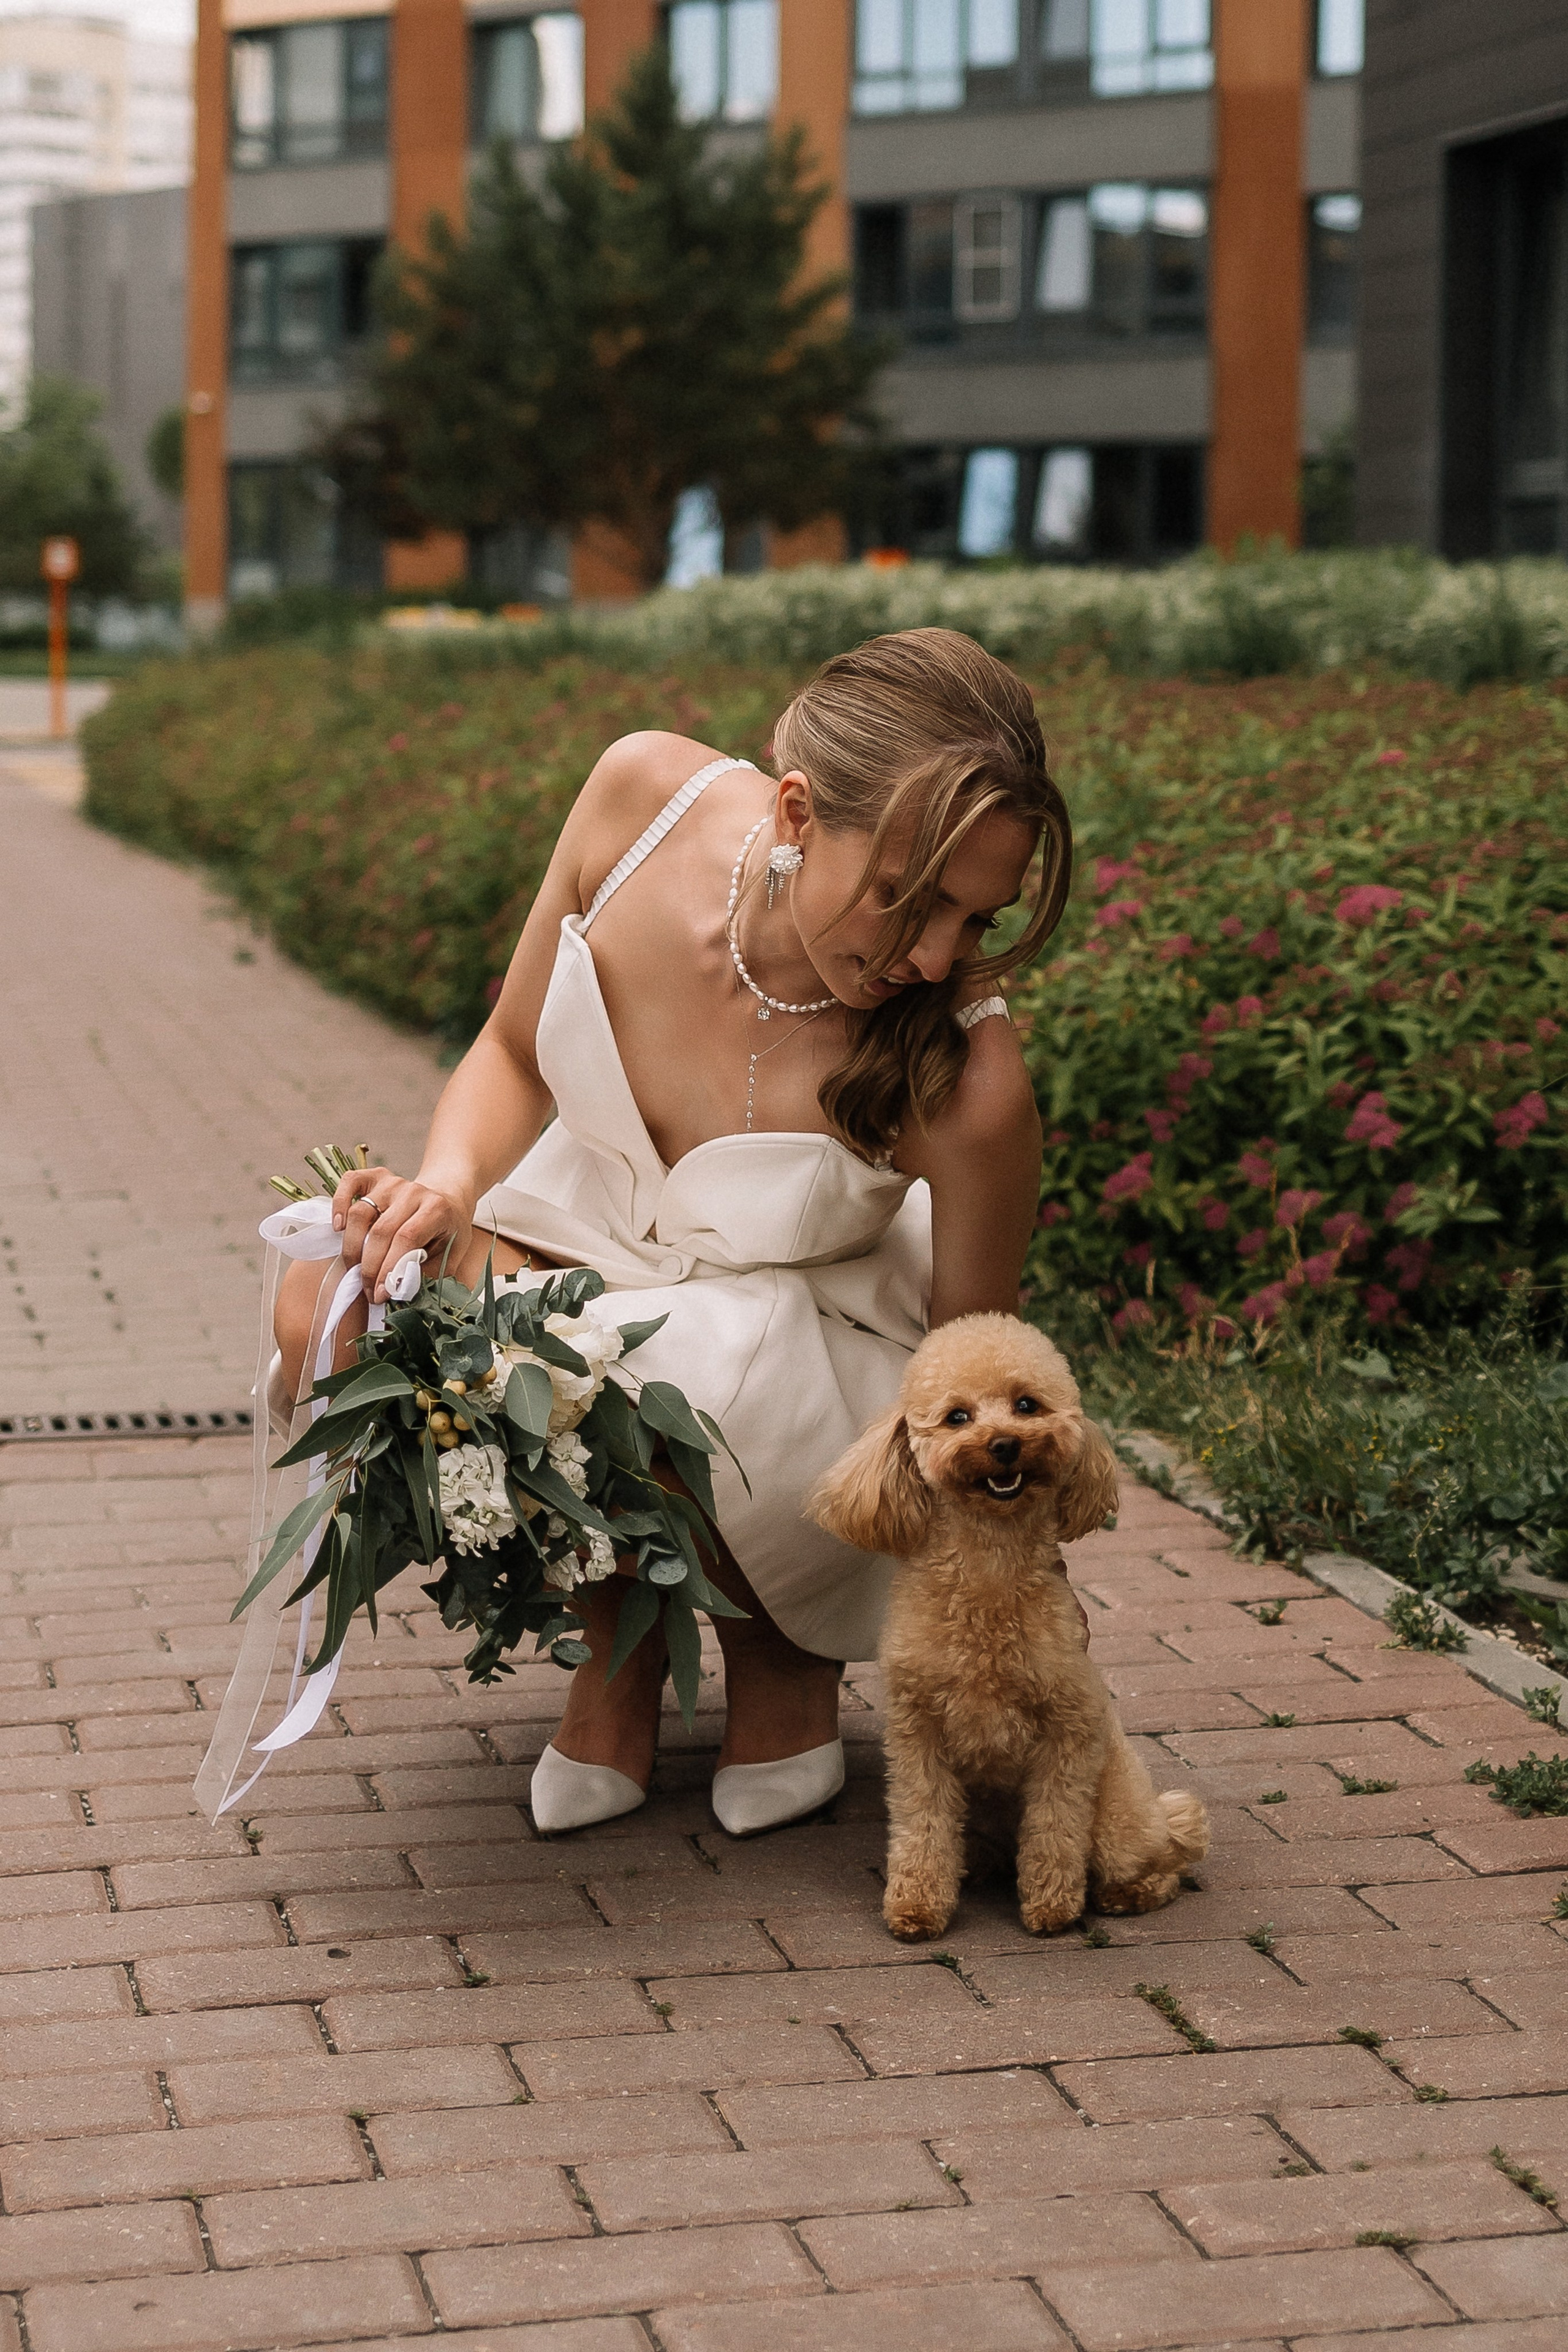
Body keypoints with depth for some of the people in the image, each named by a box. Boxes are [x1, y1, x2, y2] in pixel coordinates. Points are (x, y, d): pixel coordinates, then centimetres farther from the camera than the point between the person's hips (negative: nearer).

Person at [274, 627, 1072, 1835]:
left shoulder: (964, 1084, -32)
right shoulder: (644, 795, -23)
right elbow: (512, 1057, -5)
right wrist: (450, 1180, -25)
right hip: (582, 1235, 4)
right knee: (332, 1312, -26)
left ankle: (782, 1653, 1)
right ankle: (620, 1633, 1)